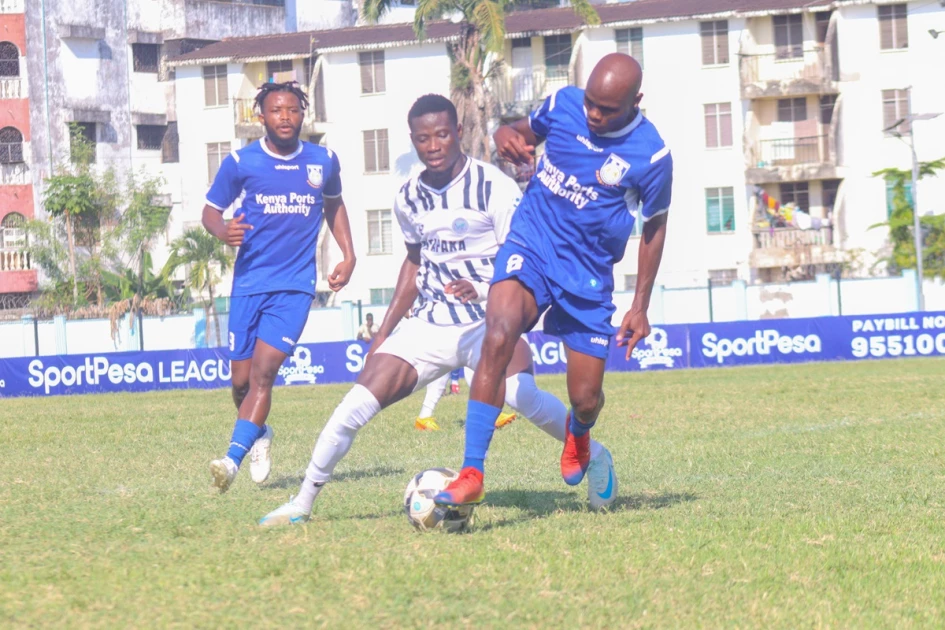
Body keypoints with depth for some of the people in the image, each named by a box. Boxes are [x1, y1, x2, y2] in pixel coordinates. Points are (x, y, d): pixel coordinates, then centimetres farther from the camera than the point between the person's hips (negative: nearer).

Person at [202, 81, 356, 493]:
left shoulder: (324, 162, 5)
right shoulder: (240, 163, -1)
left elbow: (334, 204, 24)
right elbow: (210, 210, 8)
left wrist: (348, 255, 15)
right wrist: (222, 230, -15)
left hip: (295, 285, -1)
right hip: (249, 282, 1)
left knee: (263, 371, -17)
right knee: (242, 379, 4)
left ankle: (233, 459, -23)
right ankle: (258, 437, 35)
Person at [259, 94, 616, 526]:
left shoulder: (494, 188, -11)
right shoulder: (409, 198, 7)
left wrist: (483, 291, -33)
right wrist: (383, 334, 20)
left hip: (489, 320, -5)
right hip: (431, 324, 5)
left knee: (521, 396, -33)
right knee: (361, 400, -9)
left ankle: (595, 457, -8)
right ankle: (302, 502, 2)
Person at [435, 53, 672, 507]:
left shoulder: (652, 156, -11)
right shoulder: (563, 104, -6)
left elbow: (654, 228, 2)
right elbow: (528, 132, 15)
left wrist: (640, 307, 3)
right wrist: (506, 135, -11)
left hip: (588, 276, 0)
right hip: (530, 246, 0)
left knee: (586, 398, 3)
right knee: (498, 337, -28)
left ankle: (578, 434, 46)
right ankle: (472, 475, -27)